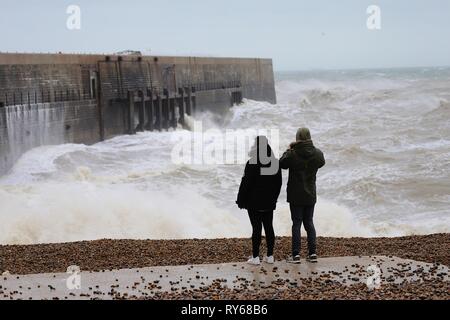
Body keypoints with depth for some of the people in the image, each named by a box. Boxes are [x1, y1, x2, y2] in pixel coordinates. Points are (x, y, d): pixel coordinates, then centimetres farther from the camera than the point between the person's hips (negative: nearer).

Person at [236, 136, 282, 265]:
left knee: (256, 228, -2)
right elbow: (278, 183, 11)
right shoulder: (275, 163, 4)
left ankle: (255, 257, 1)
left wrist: (241, 200, -5)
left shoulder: (252, 164, -15)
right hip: (269, 203, 5)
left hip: (254, 202, -5)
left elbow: (246, 183, -13)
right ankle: (270, 256, 14)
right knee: (269, 227, 10)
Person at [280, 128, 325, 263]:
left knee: (296, 223, 2)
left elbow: (281, 163, 0)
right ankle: (312, 253, 10)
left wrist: (289, 149, 9)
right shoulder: (317, 154, -5)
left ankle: (296, 254, -1)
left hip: (296, 196, -3)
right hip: (310, 195, 3)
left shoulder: (292, 154, -17)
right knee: (309, 223, 13)